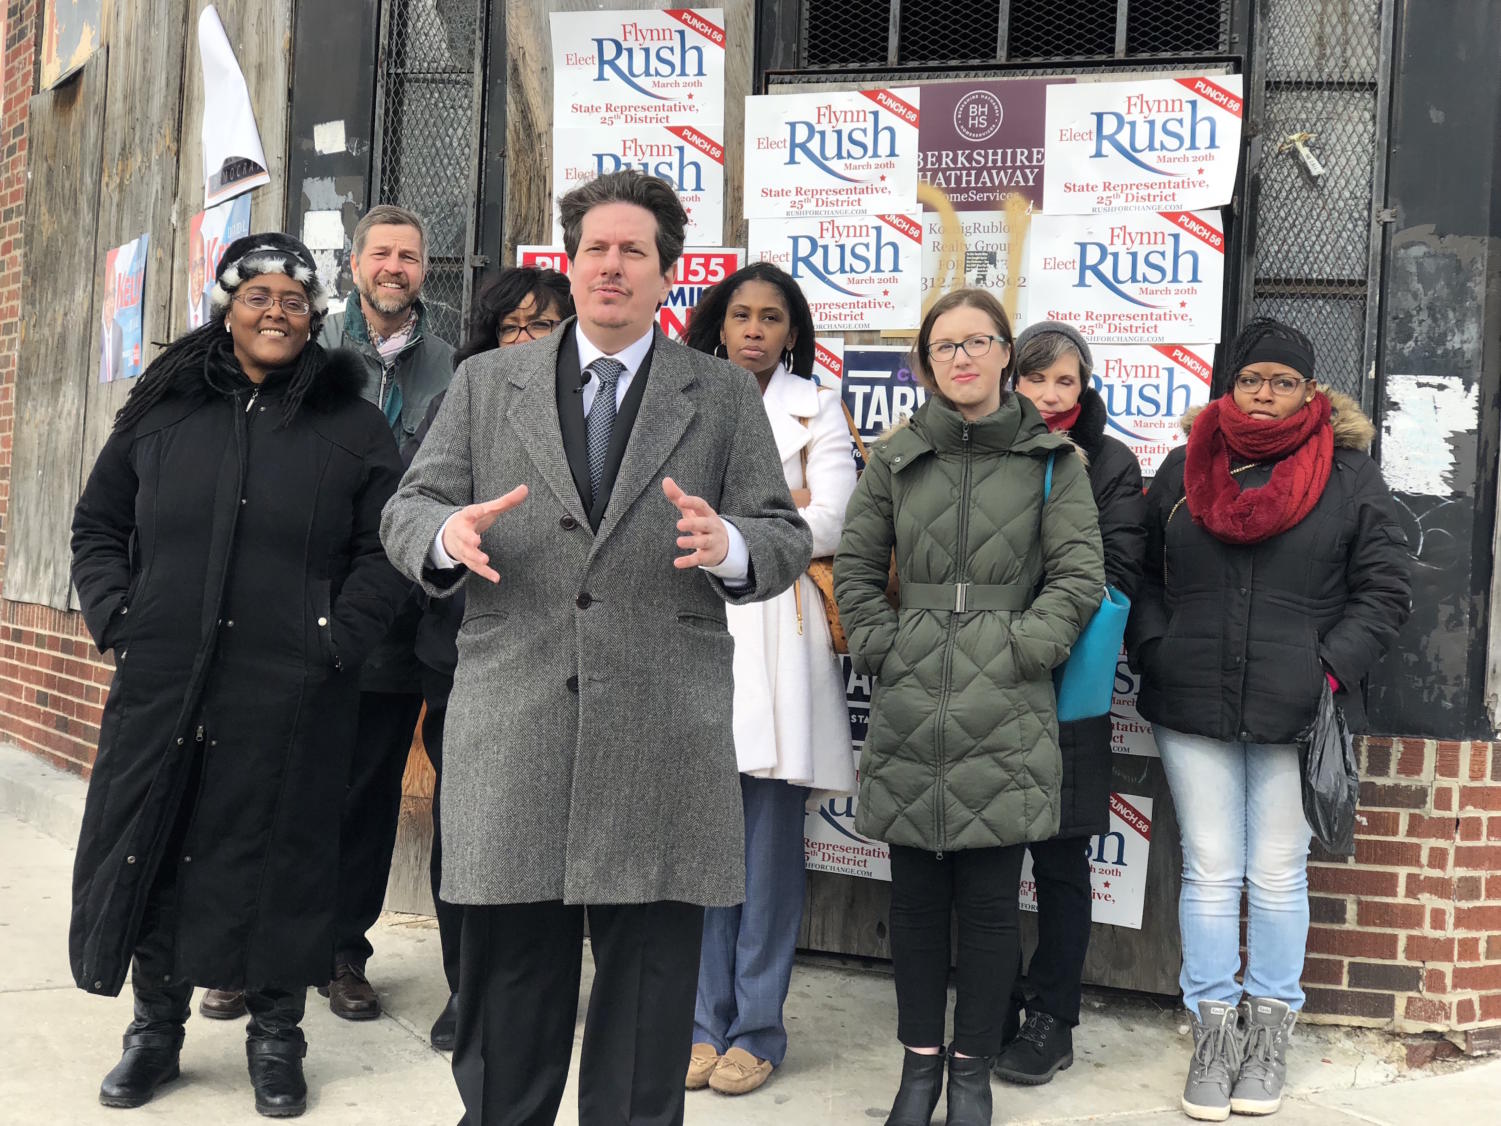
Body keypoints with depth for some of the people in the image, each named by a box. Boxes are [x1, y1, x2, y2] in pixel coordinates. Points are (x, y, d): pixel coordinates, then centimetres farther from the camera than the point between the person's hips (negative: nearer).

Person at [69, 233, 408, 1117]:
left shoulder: (352, 426, 4)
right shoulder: (161, 412, 10)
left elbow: (387, 547, 1)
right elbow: (98, 527, 15)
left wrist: (336, 640, -8)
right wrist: (117, 619, 2)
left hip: (291, 697, -2)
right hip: (163, 684, 2)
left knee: (278, 860, 4)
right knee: (154, 847, 8)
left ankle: (277, 1034, 20)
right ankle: (156, 1026, 25)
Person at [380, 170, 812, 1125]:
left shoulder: (725, 396, 9)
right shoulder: (487, 382, 12)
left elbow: (788, 541, 5)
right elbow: (407, 510, 9)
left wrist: (728, 546, -18)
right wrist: (449, 533, -14)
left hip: (663, 749, -1)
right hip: (512, 740, 1)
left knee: (649, 999, 8)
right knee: (507, 980, 12)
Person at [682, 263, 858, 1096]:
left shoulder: (815, 409, 8)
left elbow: (831, 523, -5)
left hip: (777, 633, -2)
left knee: (770, 836, -1)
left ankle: (757, 1028, 10)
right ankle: (708, 1019, 14)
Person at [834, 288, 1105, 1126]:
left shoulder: (1053, 460, 3)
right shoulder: (897, 457, 9)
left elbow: (1079, 579, 0)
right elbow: (856, 568, 13)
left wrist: (1016, 650, -8)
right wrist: (883, 648, 2)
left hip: (1006, 714, -2)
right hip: (910, 711, 2)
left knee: (990, 900, 3)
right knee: (916, 896, 9)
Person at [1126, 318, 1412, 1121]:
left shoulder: (1349, 475, 2)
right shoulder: (1183, 468, 9)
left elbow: (1383, 592, 2)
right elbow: (1142, 574, 13)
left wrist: (1330, 670, -9)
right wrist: (1156, 654, -1)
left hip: (1295, 715, -1)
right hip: (1192, 709, 2)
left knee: (1278, 875, 7)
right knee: (1209, 873, 6)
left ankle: (1269, 1032, 23)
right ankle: (1213, 1032, 18)